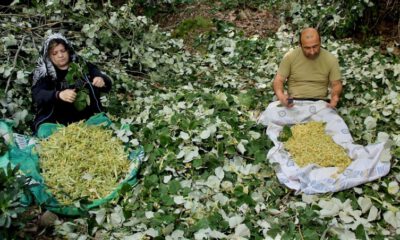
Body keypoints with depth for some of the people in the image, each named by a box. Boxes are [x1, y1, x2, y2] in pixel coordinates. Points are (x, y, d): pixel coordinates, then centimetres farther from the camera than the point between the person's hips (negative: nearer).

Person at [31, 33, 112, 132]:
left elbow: (107, 85, 7)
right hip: (55, 123, -1)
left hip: (86, 120, 1)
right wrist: (59, 95, -32)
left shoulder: (83, 66, 11)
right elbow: (37, 96, -11)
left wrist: (102, 81, -19)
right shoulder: (43, 73, 5)